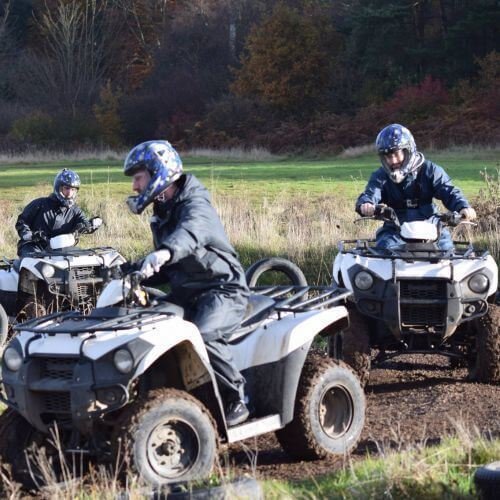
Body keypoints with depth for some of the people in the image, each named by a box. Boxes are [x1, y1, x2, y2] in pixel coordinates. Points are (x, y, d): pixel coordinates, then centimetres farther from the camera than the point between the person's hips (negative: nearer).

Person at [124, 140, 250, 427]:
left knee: (203, 335, -36)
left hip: (223, 290, -9)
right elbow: (165, 270, 24)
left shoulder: (195, 206, -14)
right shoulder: (163, 213, 15)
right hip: (186, 293, 9)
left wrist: (164, 253, -62)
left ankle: (237, 400, -20)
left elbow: (190, 232, -41)